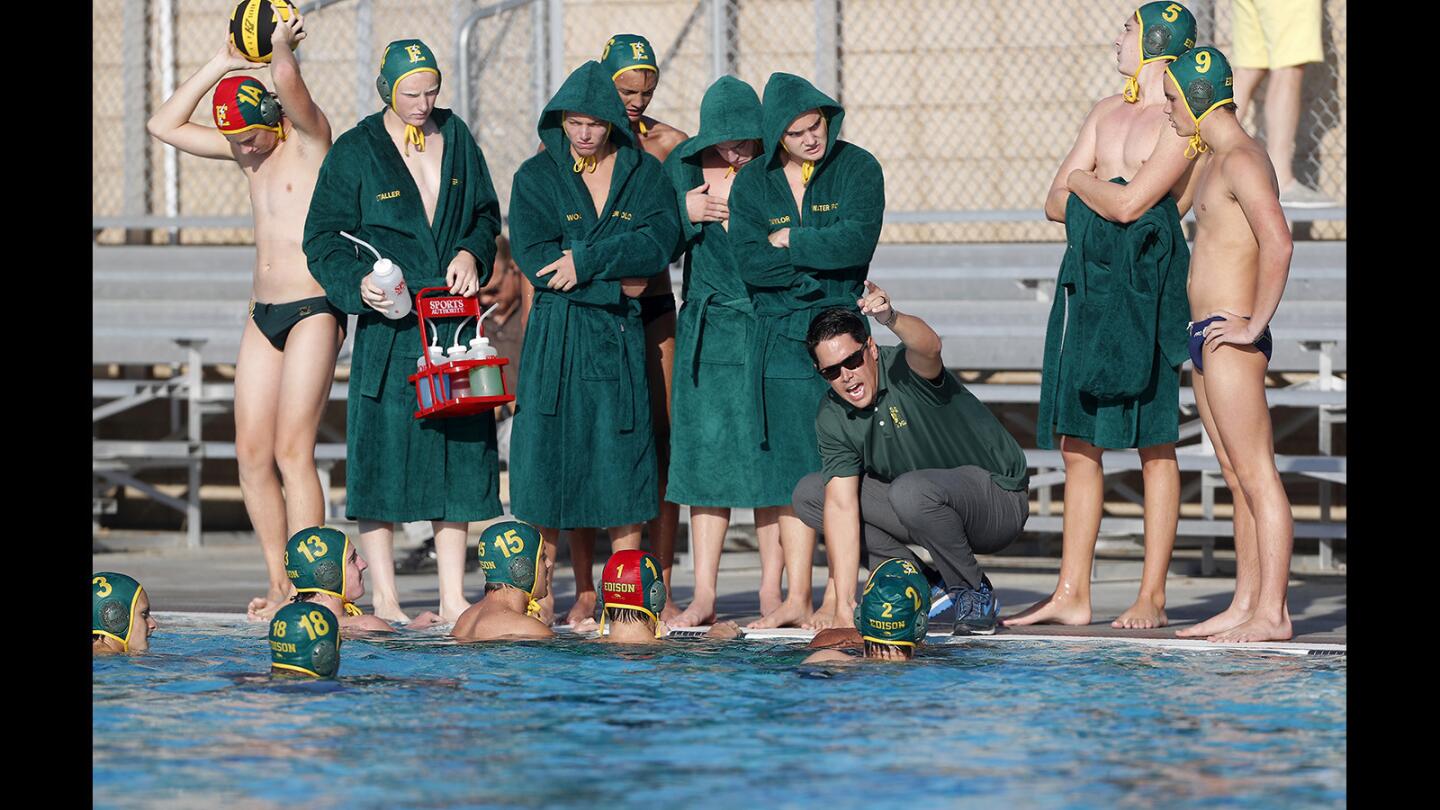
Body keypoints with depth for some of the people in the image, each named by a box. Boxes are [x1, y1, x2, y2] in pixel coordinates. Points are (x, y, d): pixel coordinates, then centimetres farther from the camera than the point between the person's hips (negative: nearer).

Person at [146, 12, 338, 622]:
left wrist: (282, 46, -8)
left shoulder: (310, 137, -6)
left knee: (292, 451, -12)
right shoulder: (249, 150, 13)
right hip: (262, 314, 7)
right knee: (252, 451, 1)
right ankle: (279, 583, 7)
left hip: (313, 310, -7)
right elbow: (165, 126, 14)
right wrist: (221, 64, 10)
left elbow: (287, 79, -26)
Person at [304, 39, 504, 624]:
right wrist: (358, 284, -19)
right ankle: (385, 600, 2)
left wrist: (471, 253, -2)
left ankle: (452, 597, 8)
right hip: (389, 326, -4)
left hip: (454, 320, 4)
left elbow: (486, 214, 18)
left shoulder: (456, 137, 10)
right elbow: (323, 240, -2)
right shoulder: (354, 153, -2)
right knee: (384, 452, -5)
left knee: (457, 453, 3)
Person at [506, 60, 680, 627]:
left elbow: (659, 241, -7)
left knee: (622, 457, -3)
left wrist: (587, 262, -15)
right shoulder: (536, 176, 6)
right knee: (555, 454, -4)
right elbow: (533, 257, -5)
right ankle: (582, 593, 0)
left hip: (621, 332, 0)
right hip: (557, 335, 0)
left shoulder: (644, 173, 9)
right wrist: (615, 282, -8)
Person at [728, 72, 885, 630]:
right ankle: (796, 598, 5)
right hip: (780, 338, 3)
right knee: (789, 466, 2)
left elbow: (857, 241, -13)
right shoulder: (752, 183, 8)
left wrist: (788, 240, -5)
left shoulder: (857, 168, 1)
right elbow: (750, 263, -4)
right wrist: (823, 260, -9)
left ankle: (840, 597, -5)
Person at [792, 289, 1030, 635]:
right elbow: (841, 505, -15)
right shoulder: (832, 418, -8)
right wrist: (844, 603, -23)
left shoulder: (904, 369, -22)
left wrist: (892, 319, -72)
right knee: (809, 494, -4)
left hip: (999, 501, -7)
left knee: (912, 489, -38)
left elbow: (929, 348, -49)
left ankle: (975, 594, -14)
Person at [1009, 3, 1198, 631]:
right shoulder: (1105, 112, 20)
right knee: (1078, 443, 5)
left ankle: (1152, 597, -3)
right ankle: (1071, 595, 8)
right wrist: (1107, 196, -2)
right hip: (1088, 274, 7)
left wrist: (1082, 181, 3)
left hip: (1147, 280, -7)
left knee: (1155, 444, -4)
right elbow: (1056, 205, 14)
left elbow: (1129, 203, -15)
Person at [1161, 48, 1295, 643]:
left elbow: (1278, 243, -24)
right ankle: (1244, 605, 14)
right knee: (1237, 479, 11)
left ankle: (1271, 613, -12)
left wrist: (1254, 325, -21)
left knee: (1256, 476, -10)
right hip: (1207, 339, 10)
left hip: (1232, 340, -10)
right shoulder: (1217, 159, 19)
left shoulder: (1242, 161, -13)